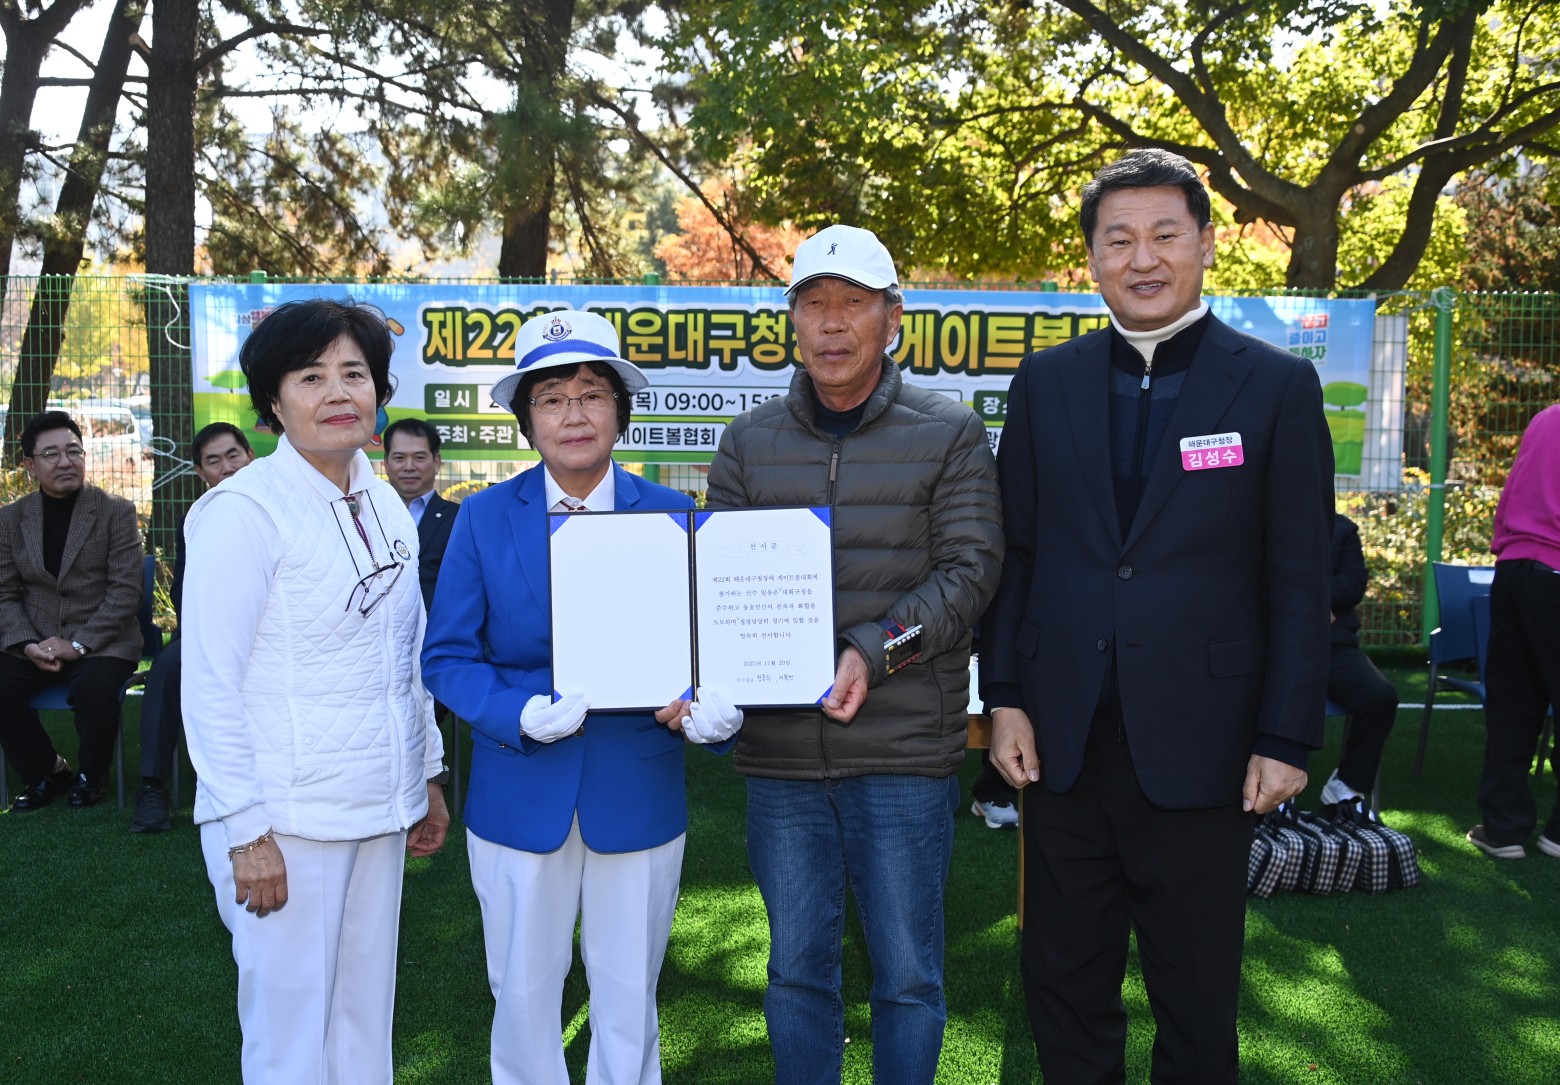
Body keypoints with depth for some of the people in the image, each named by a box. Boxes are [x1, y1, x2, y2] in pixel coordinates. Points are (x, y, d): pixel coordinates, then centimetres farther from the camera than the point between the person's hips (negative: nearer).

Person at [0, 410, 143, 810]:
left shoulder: (116, 512, -1)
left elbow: (125, 590, -8)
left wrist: (78, 645, -17)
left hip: (102, 642, -3)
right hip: (34, 645, 3)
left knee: (93, 691, -32)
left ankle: (90, 776, 0)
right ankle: (45, 773, 5)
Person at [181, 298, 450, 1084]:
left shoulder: (385, 504, 8)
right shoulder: (243, 511, -13)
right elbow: (210, 686, -14)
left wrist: (427, 776, 15)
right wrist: (245, 831, -15)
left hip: (378, 809, 6)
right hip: (286, 819, -6)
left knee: (366, 1016, 16)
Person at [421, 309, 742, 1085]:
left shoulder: (674, 518, -2)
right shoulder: (484, 519, -2)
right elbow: (446, 657, -3)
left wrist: (712, 707, -23)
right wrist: (521, 715, -21)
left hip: (639, 798, 0)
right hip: (519, 796, 0)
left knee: (629, 1000, 15)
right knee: (523, 994, 16)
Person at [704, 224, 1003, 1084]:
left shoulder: (949, 434, 0)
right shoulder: (749, 442, 8)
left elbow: (968, 570, -7)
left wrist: (872, 652, -20)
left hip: (905, 751, -2)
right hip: (780, 752, 3)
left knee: (907, 974, 9)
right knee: (796, 970, 14)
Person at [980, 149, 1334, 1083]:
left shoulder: (1278, 387, -2)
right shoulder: (1045, 382, 6)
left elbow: (1300, 581, -3)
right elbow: (1016, 551, 7)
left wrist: (1287, 740, -7)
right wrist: (1004, 697, 0)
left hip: (1198, 748, -2)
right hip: (1064, 741, 3)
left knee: (1198, 997, 12)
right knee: (1064, 982, 16)